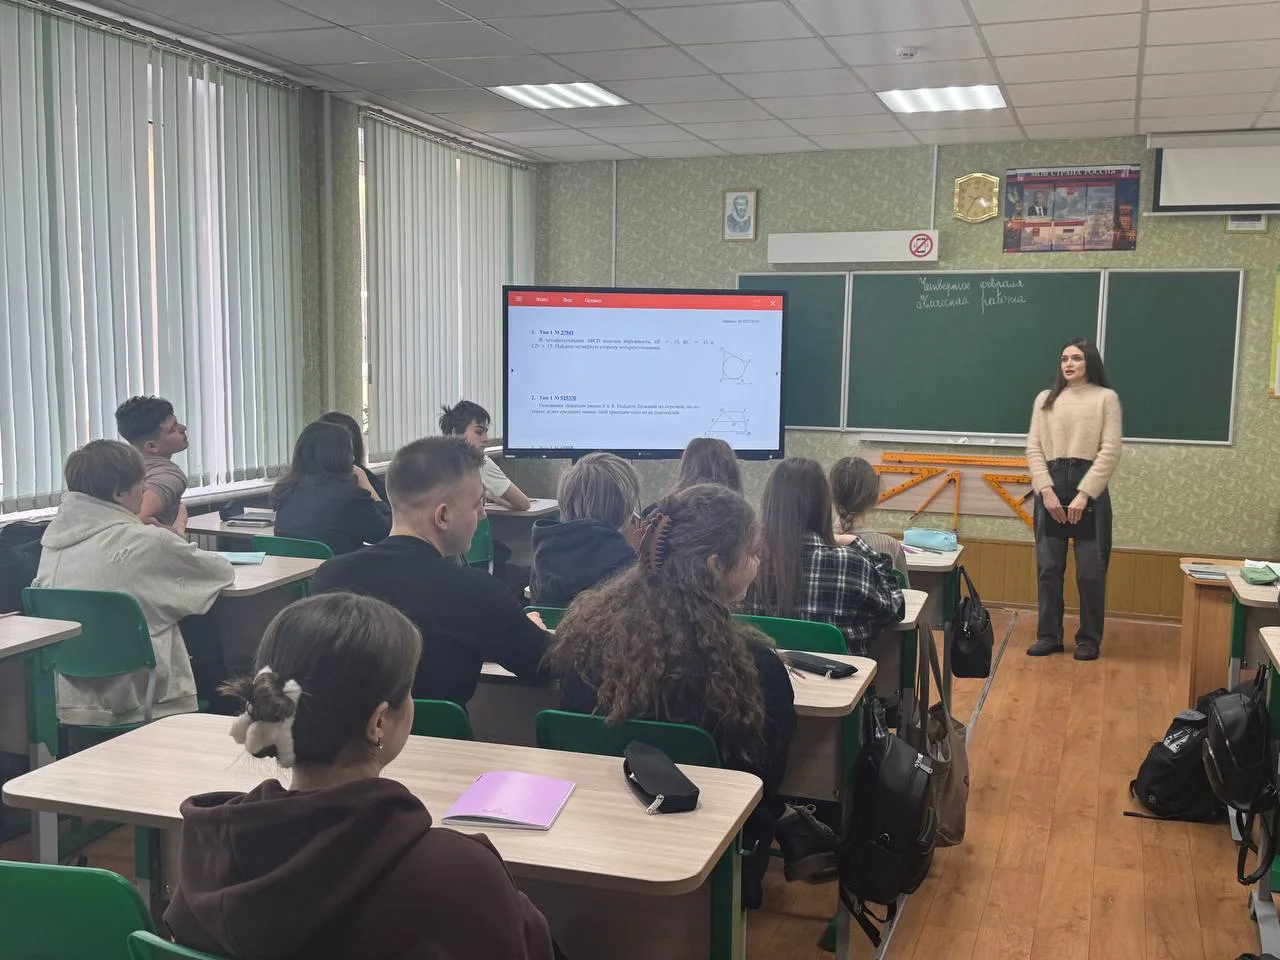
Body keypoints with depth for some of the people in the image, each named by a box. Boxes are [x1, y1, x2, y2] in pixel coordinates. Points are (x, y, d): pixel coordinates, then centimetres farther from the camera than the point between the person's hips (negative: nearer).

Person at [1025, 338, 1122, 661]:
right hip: (1050, 487, 3)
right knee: (1048, 567, 4)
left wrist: (1084, 494, -12)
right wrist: (1046, 490, -8)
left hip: (1089, 488, -3)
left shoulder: (1106, 397, 3)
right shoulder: (1045, 398, 12)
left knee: (1090, 570, 0)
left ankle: (1089, 639, 12)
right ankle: (1049, 636, 14)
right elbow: (1033, 447, 6)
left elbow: (1110, 451, -4)